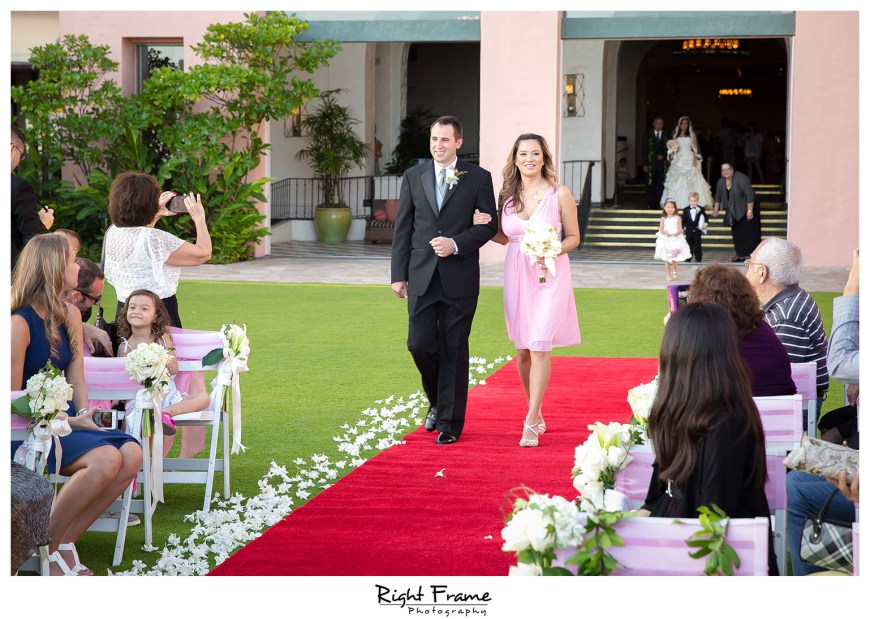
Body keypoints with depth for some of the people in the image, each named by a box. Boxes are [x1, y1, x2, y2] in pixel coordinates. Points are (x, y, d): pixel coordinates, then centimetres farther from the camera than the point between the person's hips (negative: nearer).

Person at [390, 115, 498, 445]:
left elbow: (489, 225, 1)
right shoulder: (413, 176, 8)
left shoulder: (478, 178, 1)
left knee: (454, 350, 2)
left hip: (459, 278, -2)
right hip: (422, 276, 2)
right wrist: (398, 275, 3)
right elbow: (402, 228, 8)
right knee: (419, 344, -2)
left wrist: (457, 243, -14)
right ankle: (437, 401, 24)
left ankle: (449, 421, 10)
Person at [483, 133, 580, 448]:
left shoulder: (559, 194, -4)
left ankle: (531, 423, -10)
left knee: (539, 346, -12)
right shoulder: (507, 195, 6)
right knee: (523, 349, 9)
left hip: (550, 274, -4)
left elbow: (574, 236, 2)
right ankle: (536, 412, 28)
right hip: (517, 275, 4)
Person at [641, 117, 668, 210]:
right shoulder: (648, 135, 7)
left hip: (662, 165, 0)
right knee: (650, 186, -1)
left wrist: (663, 156, -9)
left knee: (660, 186, -3)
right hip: (650, 164, 0)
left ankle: (659, 205, 0)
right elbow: (643, 150, 4)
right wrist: (644, 164, -4)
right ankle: (650, 205, 2)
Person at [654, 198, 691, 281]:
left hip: (676, 239, 0)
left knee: (675, 258, 10)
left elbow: (680, 229, -7)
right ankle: (667, 274, 8)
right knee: (666, 258, 1)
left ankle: (674, 273, 26)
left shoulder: (677, 218, -3)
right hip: (666, 240, 0)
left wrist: (677, 233, -30)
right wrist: (665, 233, -27)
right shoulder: (663, 219, -1)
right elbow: (661, 229, -6)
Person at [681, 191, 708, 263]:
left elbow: (705, 217, 6)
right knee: (689, 245, 5)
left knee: (697, 245, 3)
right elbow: (684, 220, 2)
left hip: (697, 231, -1)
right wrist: (682, 228, -4)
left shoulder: (701, 209, -2)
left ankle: (698, 258, 10)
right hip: (689, 231, 1)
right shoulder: (686, 210, 1)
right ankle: (688, 258, 12)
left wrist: (705, 223, -11)